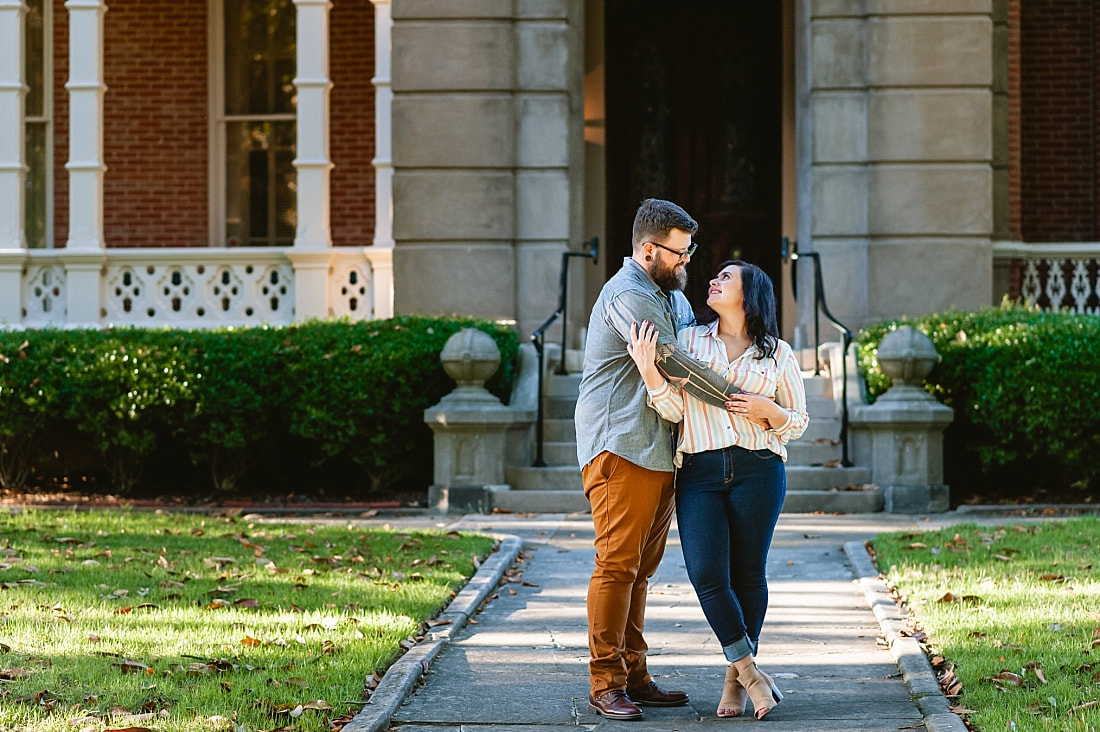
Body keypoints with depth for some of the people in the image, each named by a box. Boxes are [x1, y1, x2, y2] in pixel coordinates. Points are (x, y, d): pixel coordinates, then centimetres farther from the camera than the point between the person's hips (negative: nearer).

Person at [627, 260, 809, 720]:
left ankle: (735, 679, 14)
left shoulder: (777, 355, 9)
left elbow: (798, 421, 13)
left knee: (748, 573, 0)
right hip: (699, 472, 1)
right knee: (707, 574, -12)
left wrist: (769, 411, -7)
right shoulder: (688, 340, 11)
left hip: (758, 470, 0)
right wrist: (649, 369, -15)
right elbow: (673, 409, 1)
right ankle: (750, 672, 0)